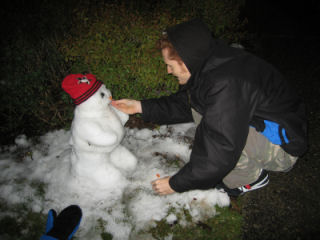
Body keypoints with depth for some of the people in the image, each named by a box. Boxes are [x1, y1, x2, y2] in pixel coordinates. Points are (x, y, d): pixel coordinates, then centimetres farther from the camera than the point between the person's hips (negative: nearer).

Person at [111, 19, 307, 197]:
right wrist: (140, 106, 3)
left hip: (284, 145, -8)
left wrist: (175, 184, -19)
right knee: (197, 104, 3)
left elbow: (219, 155, -32)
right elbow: (183, 105, 10)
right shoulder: (207, 65, -5)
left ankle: (253, 177, -2)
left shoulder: (227, 84, -34)